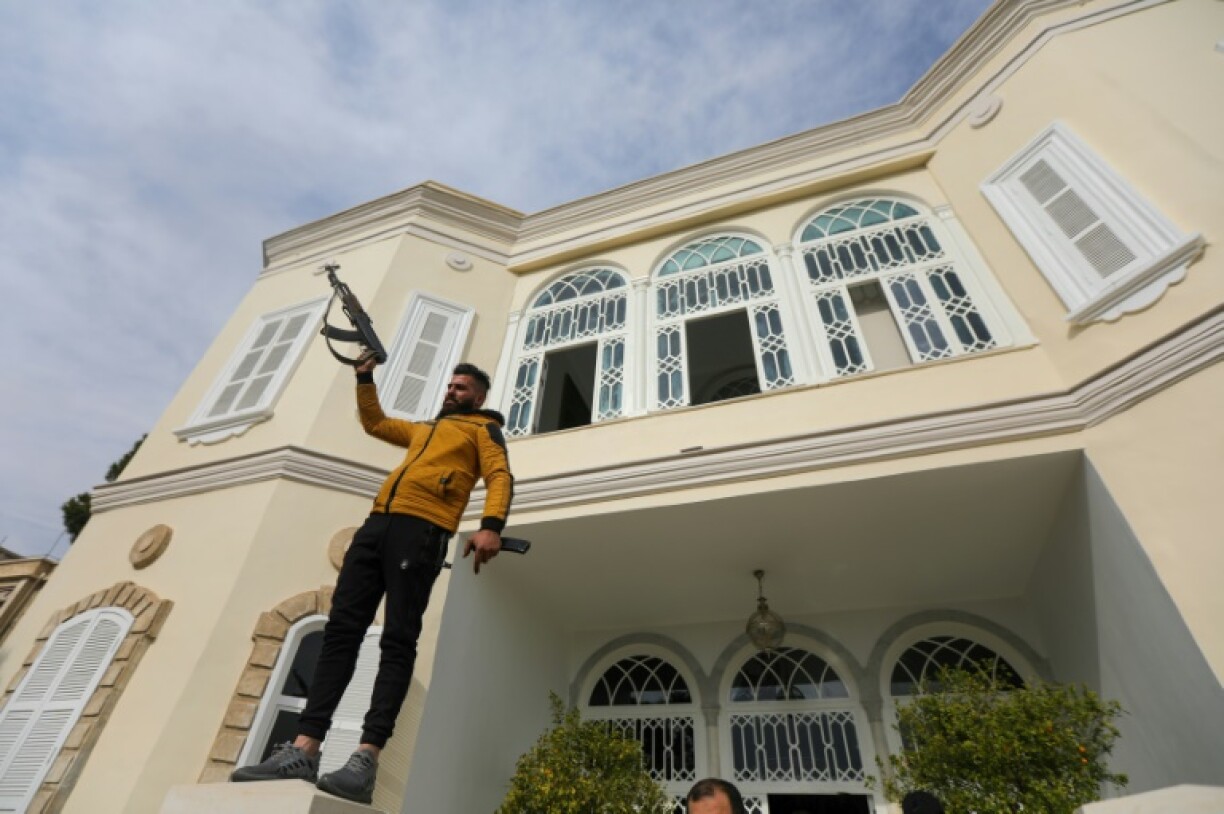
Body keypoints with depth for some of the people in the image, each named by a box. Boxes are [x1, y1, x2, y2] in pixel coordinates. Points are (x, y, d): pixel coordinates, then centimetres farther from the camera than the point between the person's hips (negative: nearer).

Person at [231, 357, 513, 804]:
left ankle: (366, 759, -15)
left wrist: (491, 526, -22)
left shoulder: (484, 429, 13)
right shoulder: (423, 429, 35)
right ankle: (303, 749, -1)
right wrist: (365, 378, 35)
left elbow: (500, 476, -4)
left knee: (398, 639, -13)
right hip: (378, 523, 7)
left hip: (422, 529, -7)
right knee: (341, 628, -2)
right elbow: (374, 421, 47)